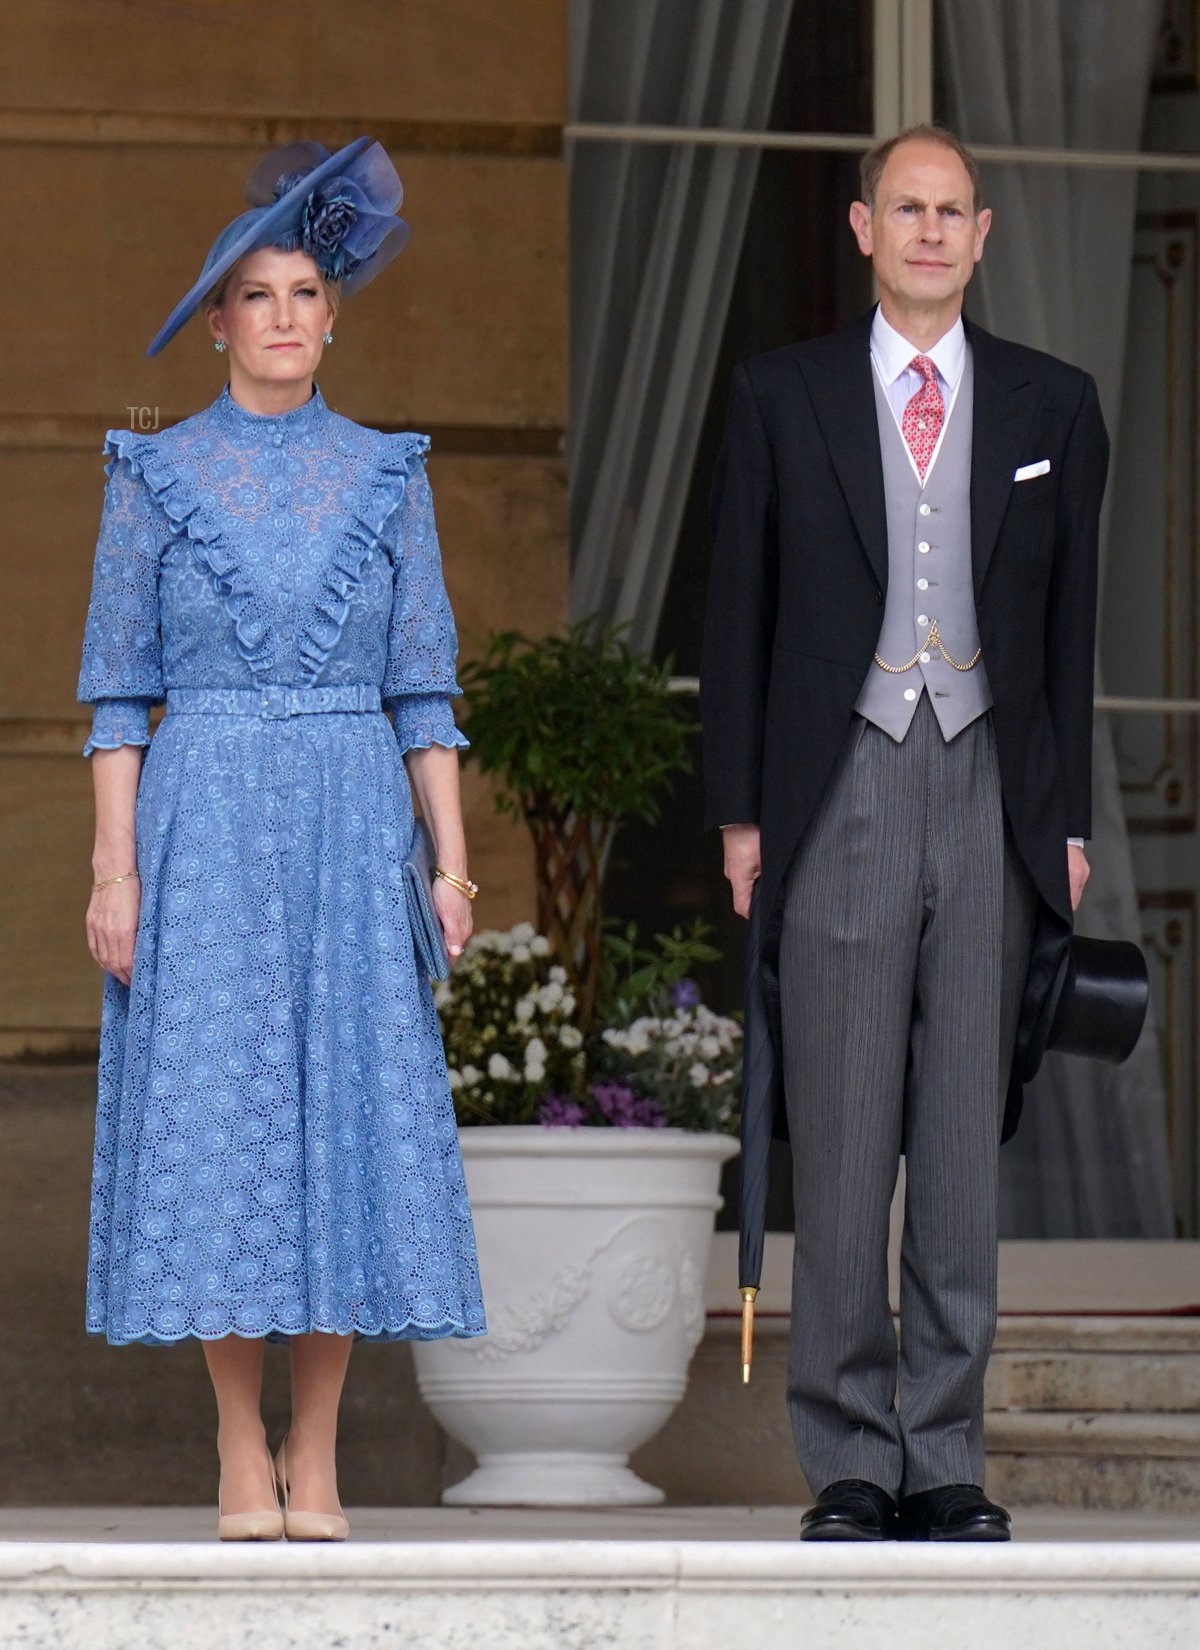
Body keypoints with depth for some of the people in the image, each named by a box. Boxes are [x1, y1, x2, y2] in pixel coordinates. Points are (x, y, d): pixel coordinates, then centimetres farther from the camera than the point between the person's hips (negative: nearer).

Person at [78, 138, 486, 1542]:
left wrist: (452, 858, 0)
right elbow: (118, 689, 2)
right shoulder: (158, 475, 4)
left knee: (351, 1102, -1)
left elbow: (423, 686, 8)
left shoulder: (384, 476, 8)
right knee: (216, 1111, -3)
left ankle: (316, 1457, 6)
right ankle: (241, 1457, 5)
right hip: (205, 820, -1)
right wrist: (114, 870, -6)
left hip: (354, 828, 1)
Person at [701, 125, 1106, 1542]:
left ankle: (946, 1462, 10)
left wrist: (1067, 817, 7)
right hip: (841, 791, -1)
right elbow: (740, 615, 6)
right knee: (840, 1150, -2)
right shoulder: (780, 399, 6)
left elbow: (1069, 624, 12)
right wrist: (740, 811, 1)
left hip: (990, 796, 2)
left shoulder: (1052, 407, 10)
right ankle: (848, 1464, 4)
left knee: (965, 1145, 4)